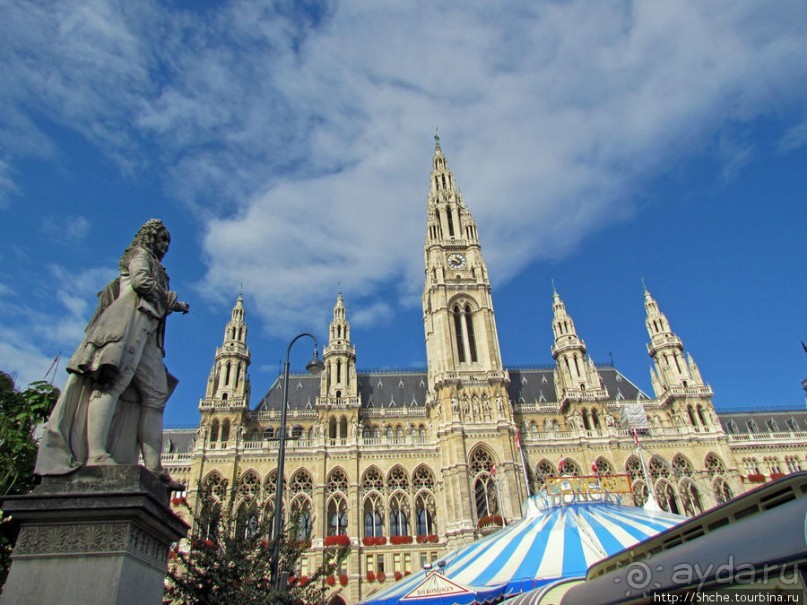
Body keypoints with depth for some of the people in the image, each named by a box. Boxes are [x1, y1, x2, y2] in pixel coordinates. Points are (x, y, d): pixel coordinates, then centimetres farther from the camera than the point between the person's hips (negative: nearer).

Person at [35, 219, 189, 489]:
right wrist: (172, 302, 3)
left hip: (146, 334, 9)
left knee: (155, 396, -5)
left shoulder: (154, 267, 37)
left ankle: (153, 466, -14)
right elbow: (140, 280, -5)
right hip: (130, 320, -9)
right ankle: (96, 455, -37)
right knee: (114, 379, -24)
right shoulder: (139, 254, 15)